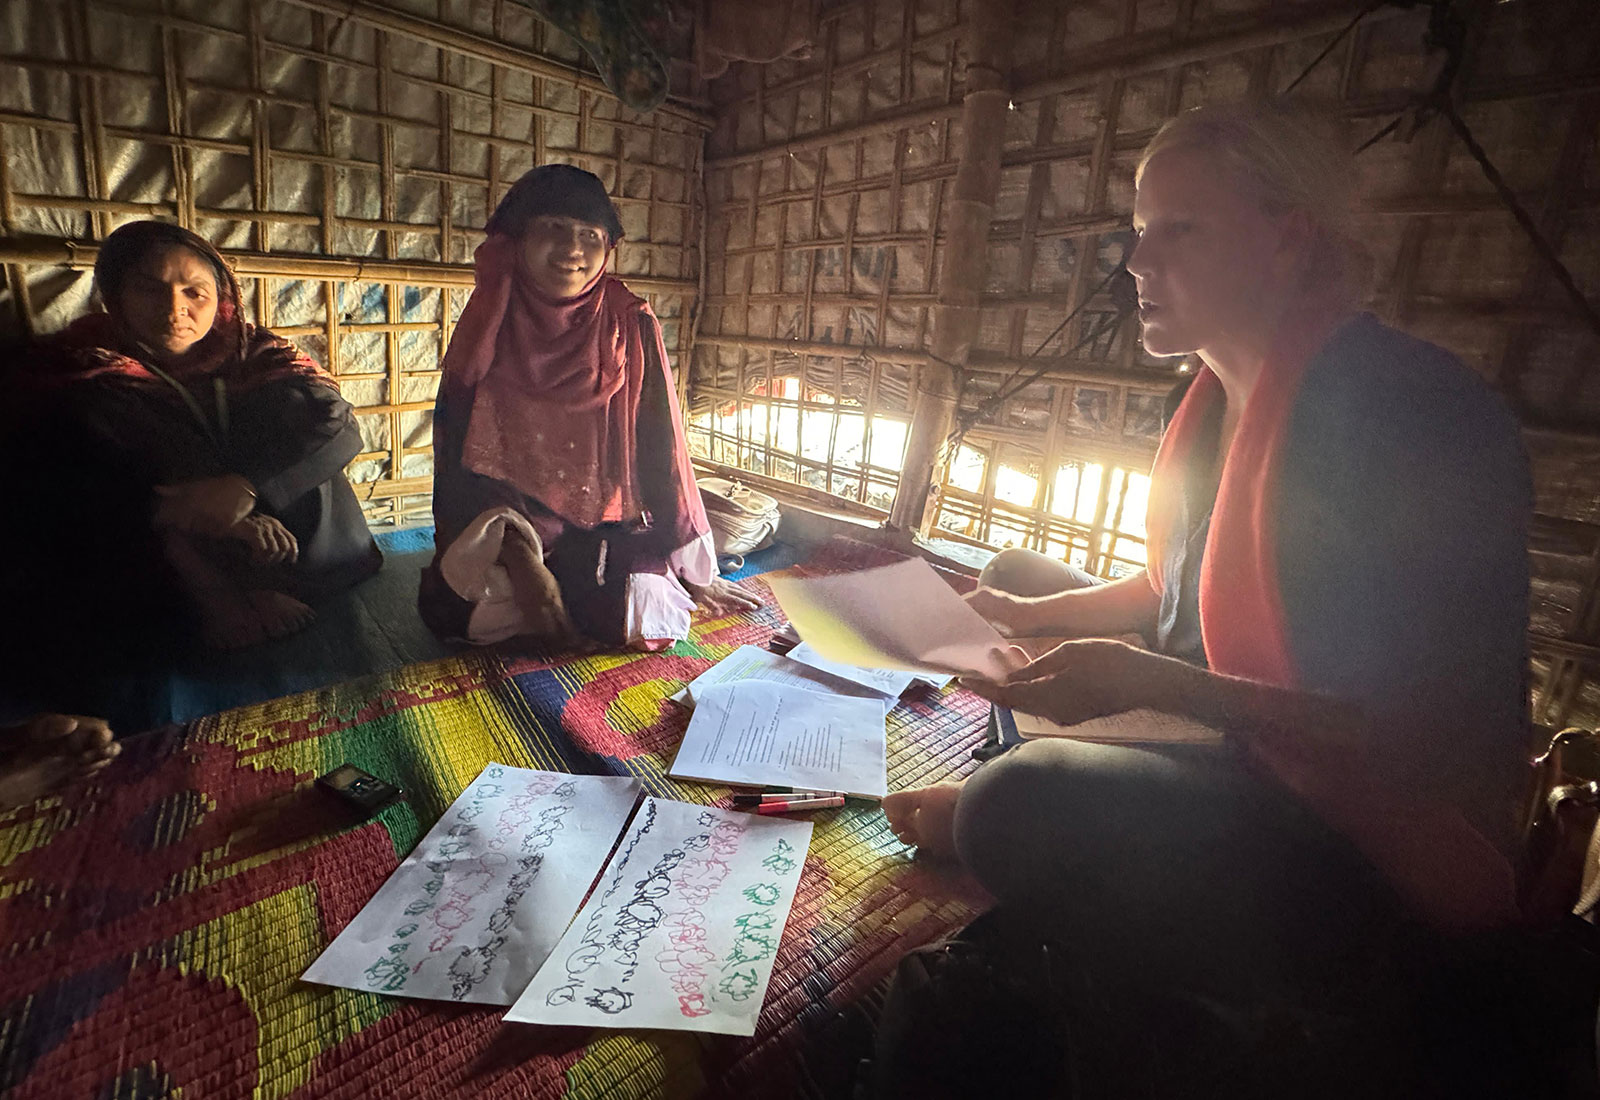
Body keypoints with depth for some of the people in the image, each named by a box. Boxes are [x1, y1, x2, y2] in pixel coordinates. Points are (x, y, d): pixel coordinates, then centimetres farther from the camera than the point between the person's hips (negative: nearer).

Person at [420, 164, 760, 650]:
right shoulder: (487, 328, -5)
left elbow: (661, 453, -4)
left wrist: (695, 573, -4)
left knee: (650, 618, -24)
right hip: (499, 531, 1)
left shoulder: (631, 328, -7)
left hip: (607, 528, 0)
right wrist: (520, 559, -23)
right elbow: (467, 466, -8)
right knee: (450, 609, -23)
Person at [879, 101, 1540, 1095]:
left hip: (1377, 858, -8)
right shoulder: (1224, 398, 3)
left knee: (1022, 808, -34)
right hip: (1231, 749, 9)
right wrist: (1041, 611, 0)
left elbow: (1437, 736, -24)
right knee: (1021, 568, 14)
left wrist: (1150, 682, -33)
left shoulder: (1410, 406, -23)